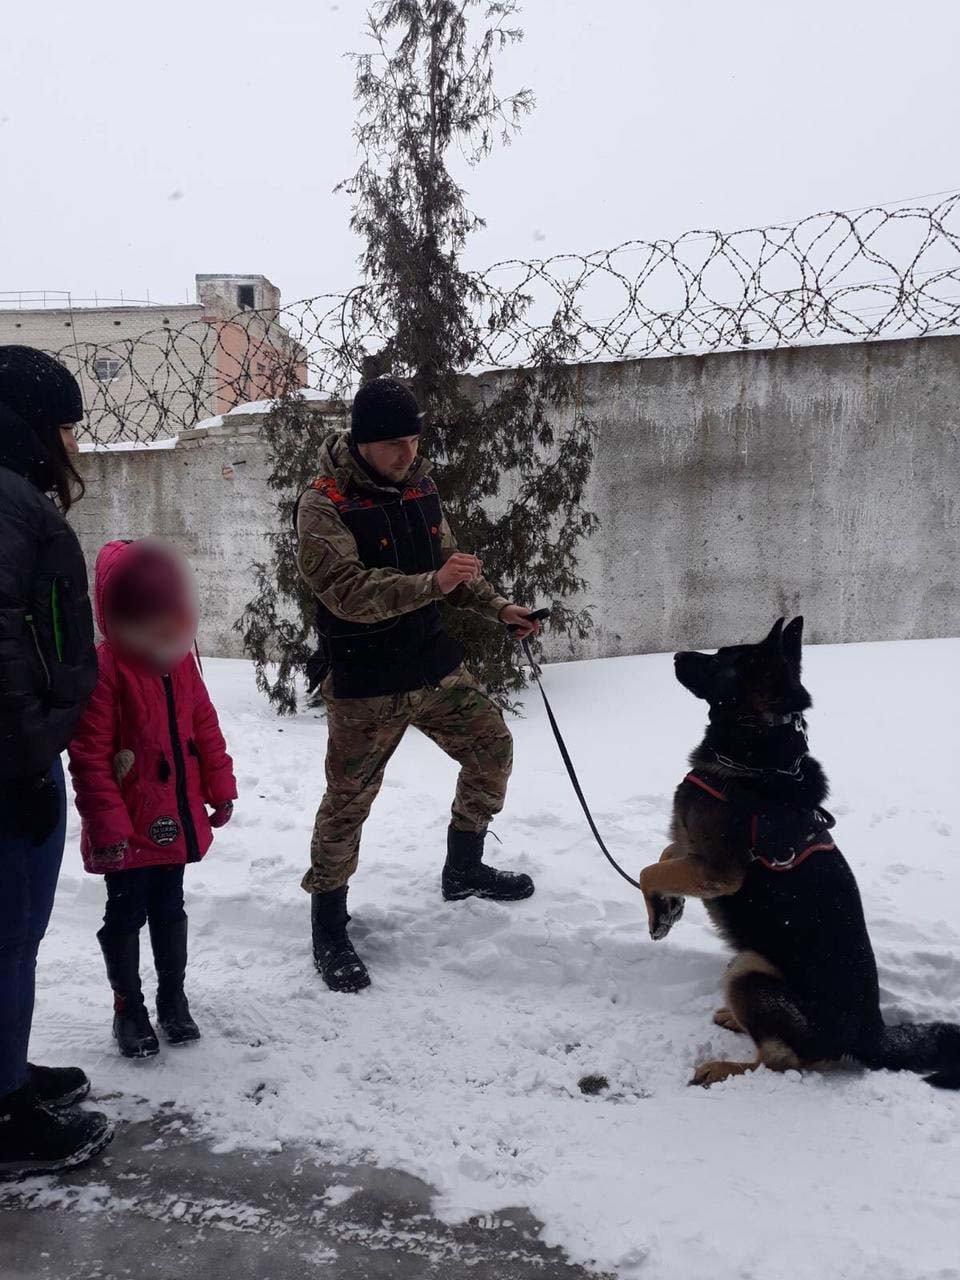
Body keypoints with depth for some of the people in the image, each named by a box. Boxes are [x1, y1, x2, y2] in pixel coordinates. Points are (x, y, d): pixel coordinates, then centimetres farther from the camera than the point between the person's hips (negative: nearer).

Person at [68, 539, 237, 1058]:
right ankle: (128, 1007, 26)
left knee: (169, 908, 18)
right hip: (129, 828, -6)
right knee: (126, 914, 9)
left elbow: (205, 728, 11)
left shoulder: (179, 660, 3)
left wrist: (220, 789, 11)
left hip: (176, 818, 6)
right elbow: (90, 757, -19)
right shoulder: (104, 667, -18)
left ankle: (173, 997, 33)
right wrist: (106, 824, -19)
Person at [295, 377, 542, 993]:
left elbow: (449, 558, 18)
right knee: (349, 801, 0)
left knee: (492, 747, 14)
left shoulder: (419, 484, 5)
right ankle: (330, 930, 17)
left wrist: (498, 606, 10)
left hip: (435, 663, 7)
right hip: (366, 684, -7)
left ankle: (463, 869, 34)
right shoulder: (324, 505, -16)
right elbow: (348, 591, -29)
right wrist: (430, 584, -39)